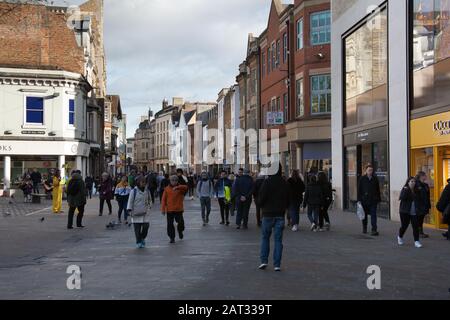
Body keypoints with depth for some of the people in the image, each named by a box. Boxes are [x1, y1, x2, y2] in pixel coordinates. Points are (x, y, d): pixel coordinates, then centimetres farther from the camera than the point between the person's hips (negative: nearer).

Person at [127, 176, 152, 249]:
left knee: (146, 226, -3)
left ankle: (143, 238, 23)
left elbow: (150, 200, 20)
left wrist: (149, 206, 10)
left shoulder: (147, 191, 7)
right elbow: (130, 201, -4)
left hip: (145, 213, 3)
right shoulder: (134, 191, -5)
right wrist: (129, 210, -8)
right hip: (136, 213, -3)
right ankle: (138, 242, 13)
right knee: (137, 229, 1)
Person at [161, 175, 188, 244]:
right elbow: (164, 199, 2)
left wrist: (177, 187, -36)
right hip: (169, 210, 0)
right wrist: (163, 209, -5)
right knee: (170, 224, 0)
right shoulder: (167, 189, 3)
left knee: (181, 222, 0)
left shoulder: (180, 188, 2)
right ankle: (172, 237, 12)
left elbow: (185, 187, -22)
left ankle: (180, 231, 31)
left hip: (179, 209, 0)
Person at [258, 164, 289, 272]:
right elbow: (288, 199, 8)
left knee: (265, 237, 11)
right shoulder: (285, 184, 3)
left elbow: (261, 198, -12)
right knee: (278, 240, 5)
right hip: (280, 215, 3)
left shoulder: (267, 182, -10)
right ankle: (277, 264, 3)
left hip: (268, 214, -3)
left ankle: (264, 261, 4)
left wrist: (262, 206, 8)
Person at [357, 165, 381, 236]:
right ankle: (364, 228, 27)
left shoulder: (375, 178, 6)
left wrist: (379, 199, 7)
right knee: (364, 215, 12)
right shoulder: (362, 179, 2)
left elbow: (378, 190, 10)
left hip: (373, 200, 0)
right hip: (364, 200, 0)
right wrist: (359, 199, -3)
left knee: (373, 215, -7)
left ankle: (374, 230, -9)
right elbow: (359, 189, 2)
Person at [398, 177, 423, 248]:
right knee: (404, 226, 5)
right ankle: (400, 237, 32)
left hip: (414, 212, 3)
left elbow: (419, 200, 16)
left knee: (416, 226, -5)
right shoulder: (405, 189, -4)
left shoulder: (416, 191, 9)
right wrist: (405, 190, -25)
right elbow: (402, 198, -20)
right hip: (405, 212, -3)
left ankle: (416, 241, -2)